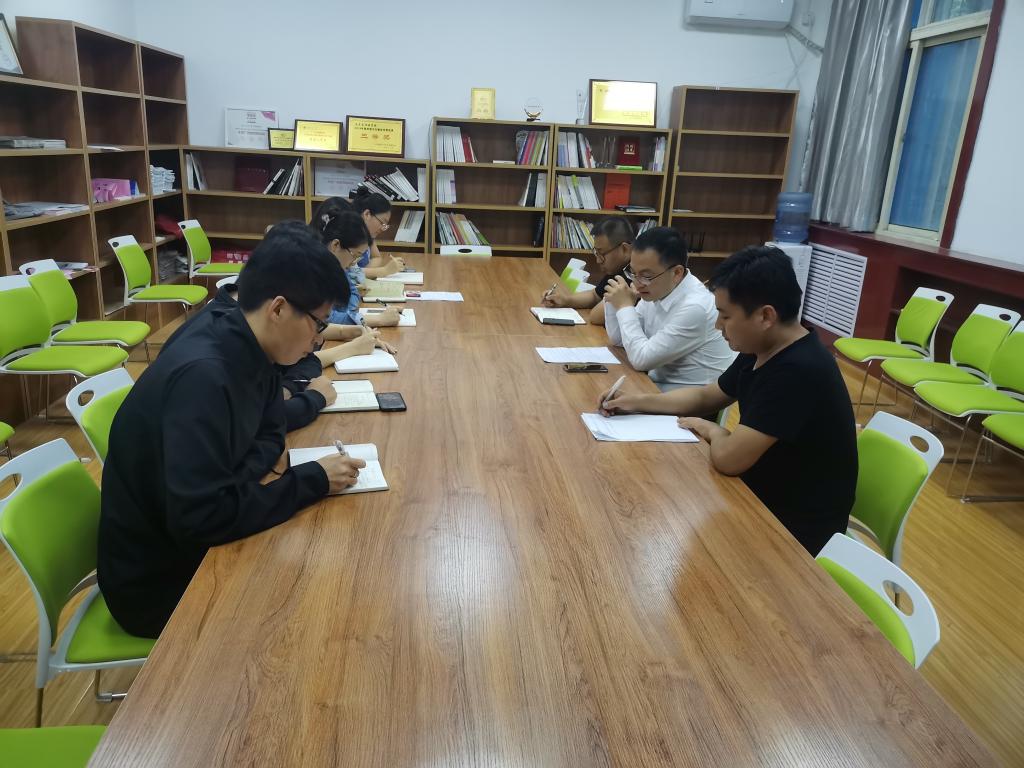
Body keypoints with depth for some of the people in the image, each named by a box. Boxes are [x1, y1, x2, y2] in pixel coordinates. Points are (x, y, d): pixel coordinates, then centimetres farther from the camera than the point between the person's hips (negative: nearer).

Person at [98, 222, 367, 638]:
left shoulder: (248, 350, -6)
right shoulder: (202, 377, -31)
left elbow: (269, 433, 8)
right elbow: (202, 518, -34)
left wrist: (265, 463, -14)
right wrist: (314, 480, -25)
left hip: (192, 543, 7)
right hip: (158, 579, -7)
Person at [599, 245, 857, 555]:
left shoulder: (798, 372, -30)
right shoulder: (761, 351, -1)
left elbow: (728, 457, -32)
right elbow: (707, 395, 14)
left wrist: (712, 431, -10)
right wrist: (638, 401, 2)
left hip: (796, 529, -7)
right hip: (765, 496, 7)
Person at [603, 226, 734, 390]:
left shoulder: (695, 307, -25)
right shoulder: (656, 291, -1)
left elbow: (641, 359, -21)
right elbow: (618, 339, 10)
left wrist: (625, 306, -15)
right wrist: (612, 301, -5)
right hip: (659, 381, 7)